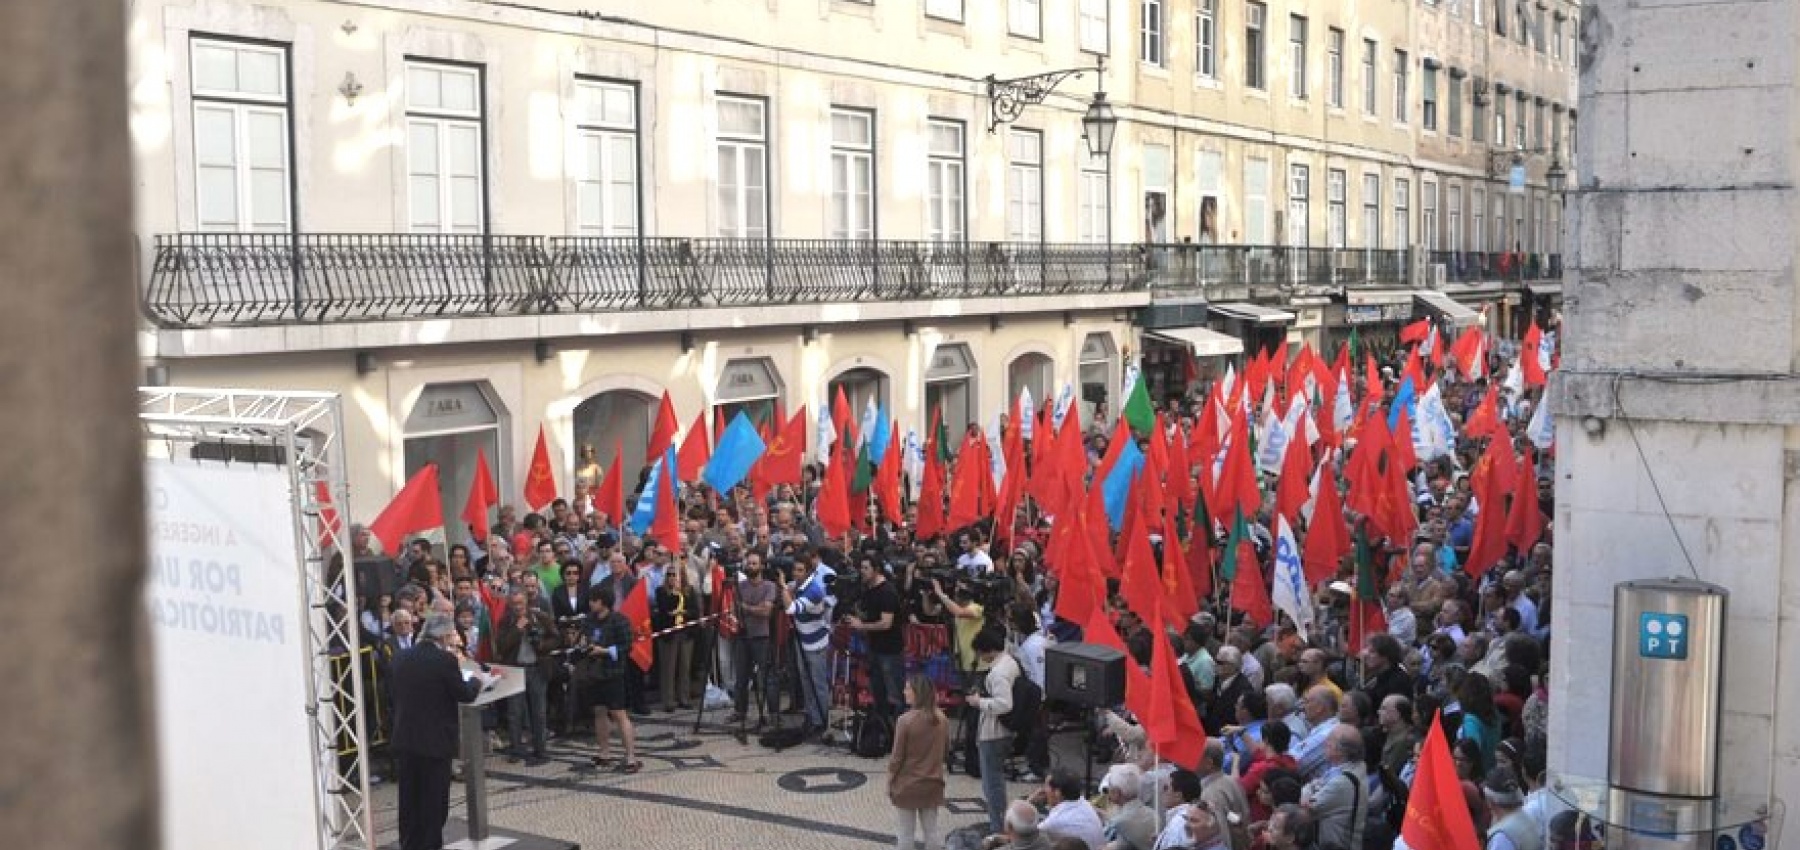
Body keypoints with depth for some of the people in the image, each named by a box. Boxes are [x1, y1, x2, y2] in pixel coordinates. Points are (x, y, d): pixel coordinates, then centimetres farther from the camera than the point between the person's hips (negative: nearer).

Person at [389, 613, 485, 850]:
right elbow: (464, 695, -8)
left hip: (404, 739, 6)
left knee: (410, 797, 15)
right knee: (434, 798, 5)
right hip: (435, 740, -6)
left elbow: (393, 691, 12)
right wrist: (478, 682, 12)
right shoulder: (445, 659, -15)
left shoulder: (402, 658, 2)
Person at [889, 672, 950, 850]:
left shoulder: (906, 720, -19)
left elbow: (897, 757, -13)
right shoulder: (942, 720, -3)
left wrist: (890, 782, -1)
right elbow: (946, 748, 11)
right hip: (933, 784, 5)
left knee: (905, 834, 6)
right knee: (931, 831, 13)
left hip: (907, 785, -5)